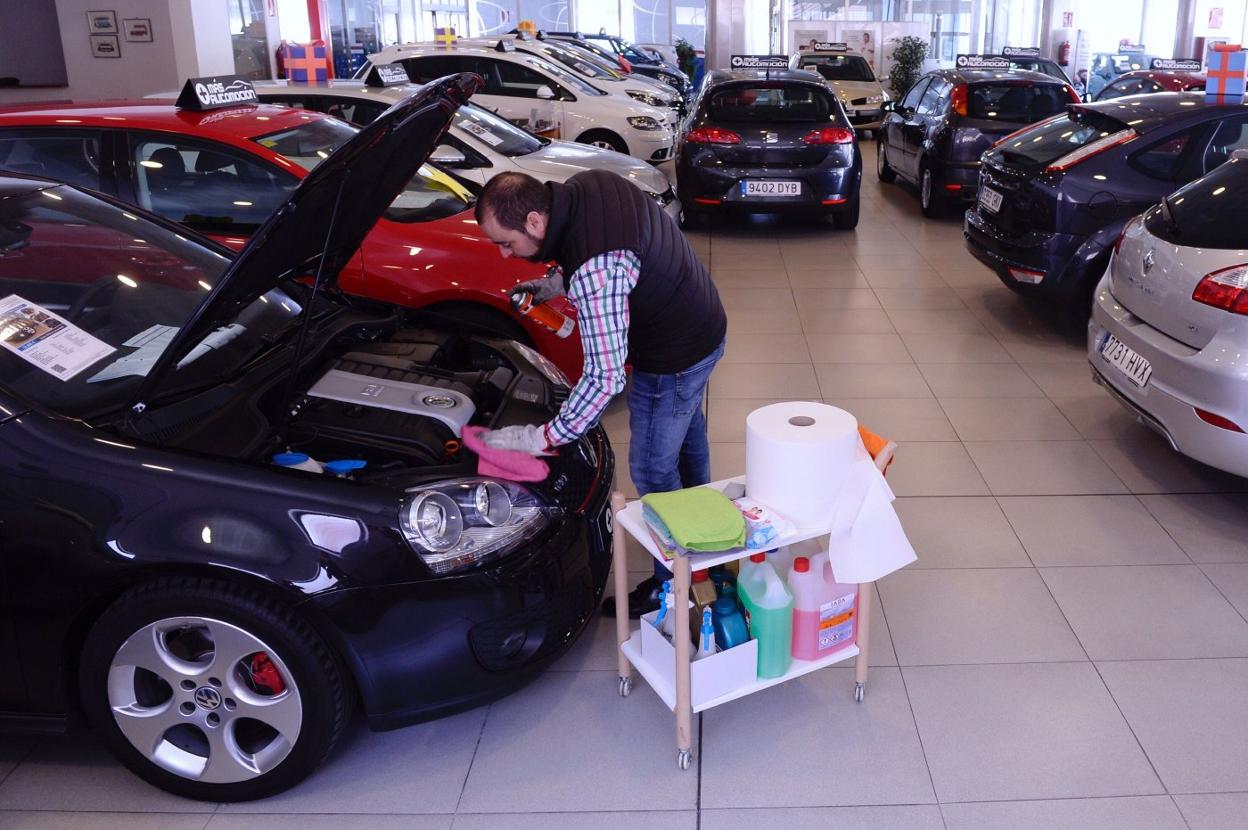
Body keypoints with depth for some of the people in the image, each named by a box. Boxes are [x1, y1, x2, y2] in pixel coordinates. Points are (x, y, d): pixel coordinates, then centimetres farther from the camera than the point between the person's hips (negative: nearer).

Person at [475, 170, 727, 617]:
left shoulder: (594, 274, -40)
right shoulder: (589, 183, -12)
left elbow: (605, 379, -37)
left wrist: (541, 438, -31)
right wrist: (557, 283, -1)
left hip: (674, 357, -10)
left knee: (652, 469, 6)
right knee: (687, 432, 31)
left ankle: (671, 584, 25)